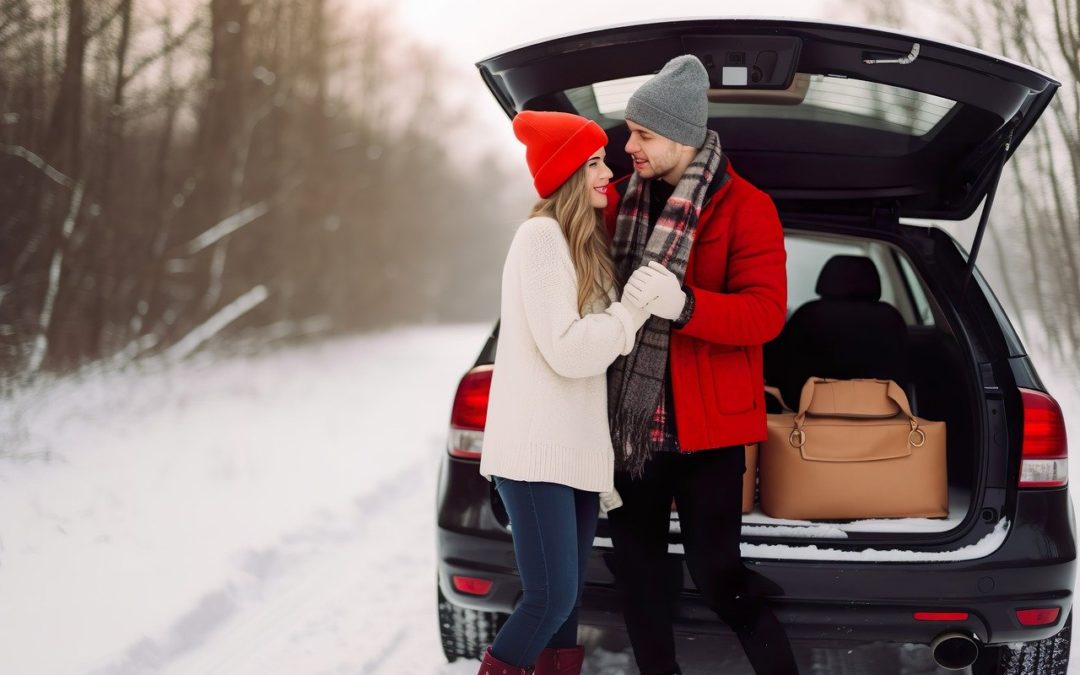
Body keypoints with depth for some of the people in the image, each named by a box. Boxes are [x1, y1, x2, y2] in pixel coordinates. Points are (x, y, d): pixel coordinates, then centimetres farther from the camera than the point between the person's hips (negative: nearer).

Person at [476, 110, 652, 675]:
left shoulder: (585, 241, 17)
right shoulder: (541, 235, -12)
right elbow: (566, 350, -17)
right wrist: (637, 307, -14)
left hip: (578, 449, 9)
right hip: (537, 451, -9)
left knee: (566, 598, 8)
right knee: (551, 599, -13)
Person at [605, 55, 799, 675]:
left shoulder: (745, 208, -8)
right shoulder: (628, 201, 8)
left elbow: (767, 311, -17)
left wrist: (684, 305, -32)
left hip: (705, 424, -6)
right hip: (631, 420, 6)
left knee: (717, 575, -5)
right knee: (639, 571, 11)